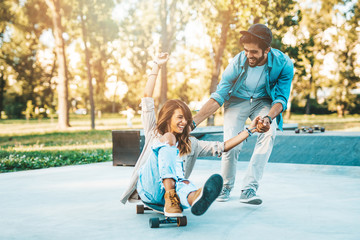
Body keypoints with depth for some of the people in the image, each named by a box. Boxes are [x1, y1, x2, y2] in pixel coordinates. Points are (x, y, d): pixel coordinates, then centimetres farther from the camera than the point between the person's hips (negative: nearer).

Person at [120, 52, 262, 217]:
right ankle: (170, 198, -46)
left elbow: (221, 147, 18)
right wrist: (157, 66, 15)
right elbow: (147, 99, 13)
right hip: (148, 187, -2)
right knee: (168, 138, -24)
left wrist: (249, 131, 13)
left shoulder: (191, 144, 25)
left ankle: (195, 199, -76)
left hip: (174, 186, 2)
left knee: (183, 186, -37)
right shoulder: (154, 133, 18)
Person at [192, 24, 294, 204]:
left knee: (269, 132, -30)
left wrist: (268, 117, -42)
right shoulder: (238, 63, -24)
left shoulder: (283, 64, -24)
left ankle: (249, 188, -28)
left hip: (264, 101, 1)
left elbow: (281, 98, -19)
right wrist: (192, 122, -29)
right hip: (238, 100, 0)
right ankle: (225, 186, 10)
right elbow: (218, 97, -20)